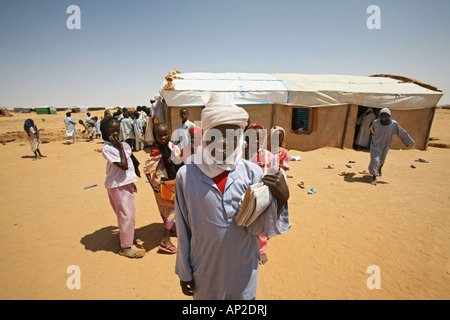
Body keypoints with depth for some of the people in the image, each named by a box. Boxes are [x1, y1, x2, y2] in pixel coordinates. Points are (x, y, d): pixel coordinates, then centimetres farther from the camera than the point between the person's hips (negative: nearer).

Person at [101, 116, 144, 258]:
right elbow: (123, 166, -24)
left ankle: (129, 238, 38)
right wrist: (120, 147, -19)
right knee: (126, 215, -3)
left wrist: (131, 181, 21)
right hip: (117, 185, -8)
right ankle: (125, 247, 10)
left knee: (129, 214, 19)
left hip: (126, 183, 8)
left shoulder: (122, 144, 8)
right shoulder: (107, 148, -17)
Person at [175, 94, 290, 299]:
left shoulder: (253, 173, -14)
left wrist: (281, 198, -28)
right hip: (204, 272, 0)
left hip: (242, 271, 1)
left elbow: (256, 227, -13)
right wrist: (184, 272, 4)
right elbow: (183, 231, -6)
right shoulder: (186, 175, -15)